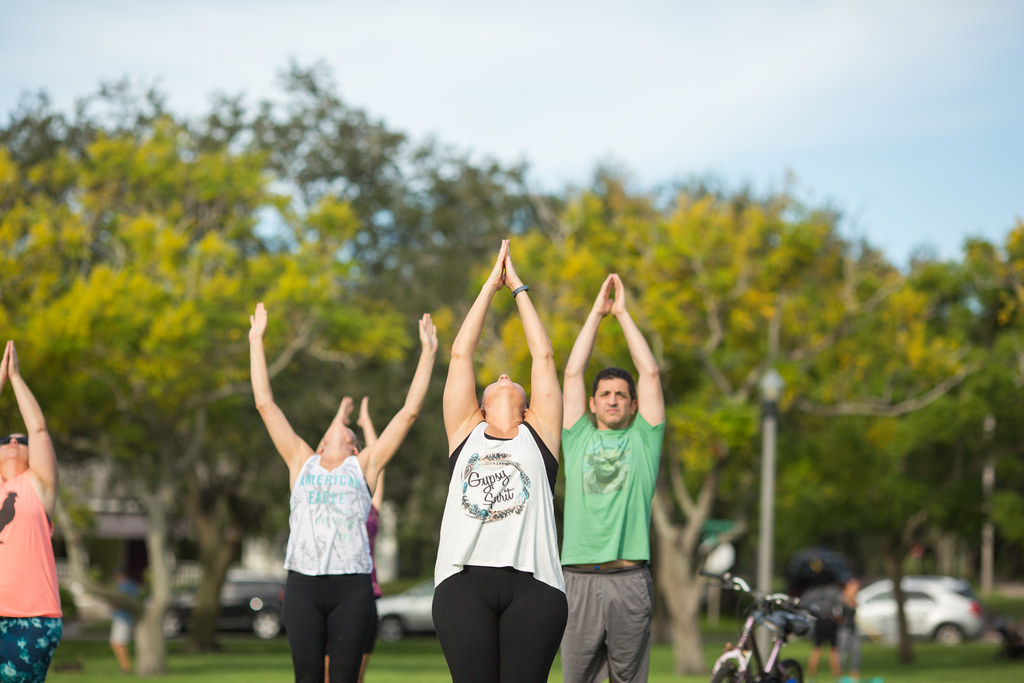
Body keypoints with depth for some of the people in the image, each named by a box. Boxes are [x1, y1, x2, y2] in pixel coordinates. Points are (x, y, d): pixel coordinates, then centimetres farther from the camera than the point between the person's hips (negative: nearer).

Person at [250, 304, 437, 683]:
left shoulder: (364, 466, 15)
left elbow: (409, 412, 14)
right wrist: (256, 342, 22)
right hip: (302, 584, 1)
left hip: (351, 587, -1)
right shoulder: (302, 463, 18)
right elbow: (265, 404, 20)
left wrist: (428, 354, 16)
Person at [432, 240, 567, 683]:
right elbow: (460, 354, 22)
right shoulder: (465, 434, 21)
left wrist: (518, 288, 28)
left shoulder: (538, 435, 19)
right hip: (463, 581, 1)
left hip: (532, 584, -1)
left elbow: (543, 356, 20)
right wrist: (491, 285, 27)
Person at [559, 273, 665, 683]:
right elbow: (573, 372, 12)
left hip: (630, 580, -1)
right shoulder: (578, 439, 15)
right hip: (579, 577, 1)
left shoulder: (642, 440, 13)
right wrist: (597, 312, 13)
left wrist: (623, 314, 11)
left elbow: (650, 373, 8)